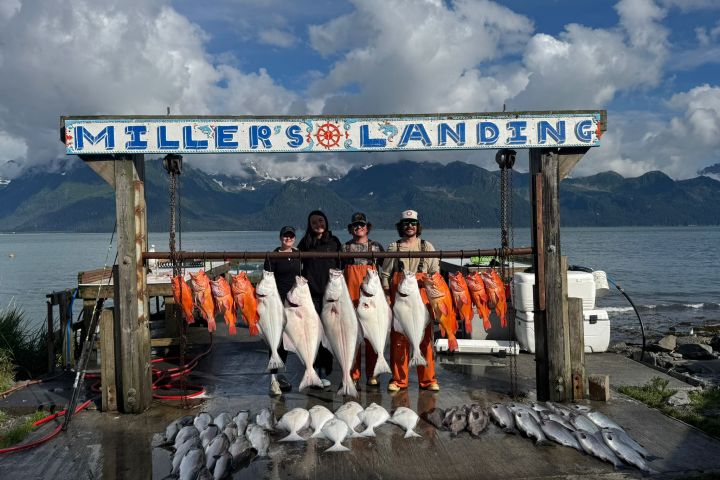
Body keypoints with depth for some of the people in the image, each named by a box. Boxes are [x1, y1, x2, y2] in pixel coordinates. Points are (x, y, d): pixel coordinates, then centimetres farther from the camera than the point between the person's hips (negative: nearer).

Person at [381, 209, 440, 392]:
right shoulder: (393, 247, 12)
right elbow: (385, 274, 10)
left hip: (422, 298, 0)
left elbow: (435, 273, 12)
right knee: (398, 339, -1)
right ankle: (399, 380, 9)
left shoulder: (427, 247, 13)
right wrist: (387, 296, 0)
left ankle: (428, 380, 9)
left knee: (425, 338, -1)